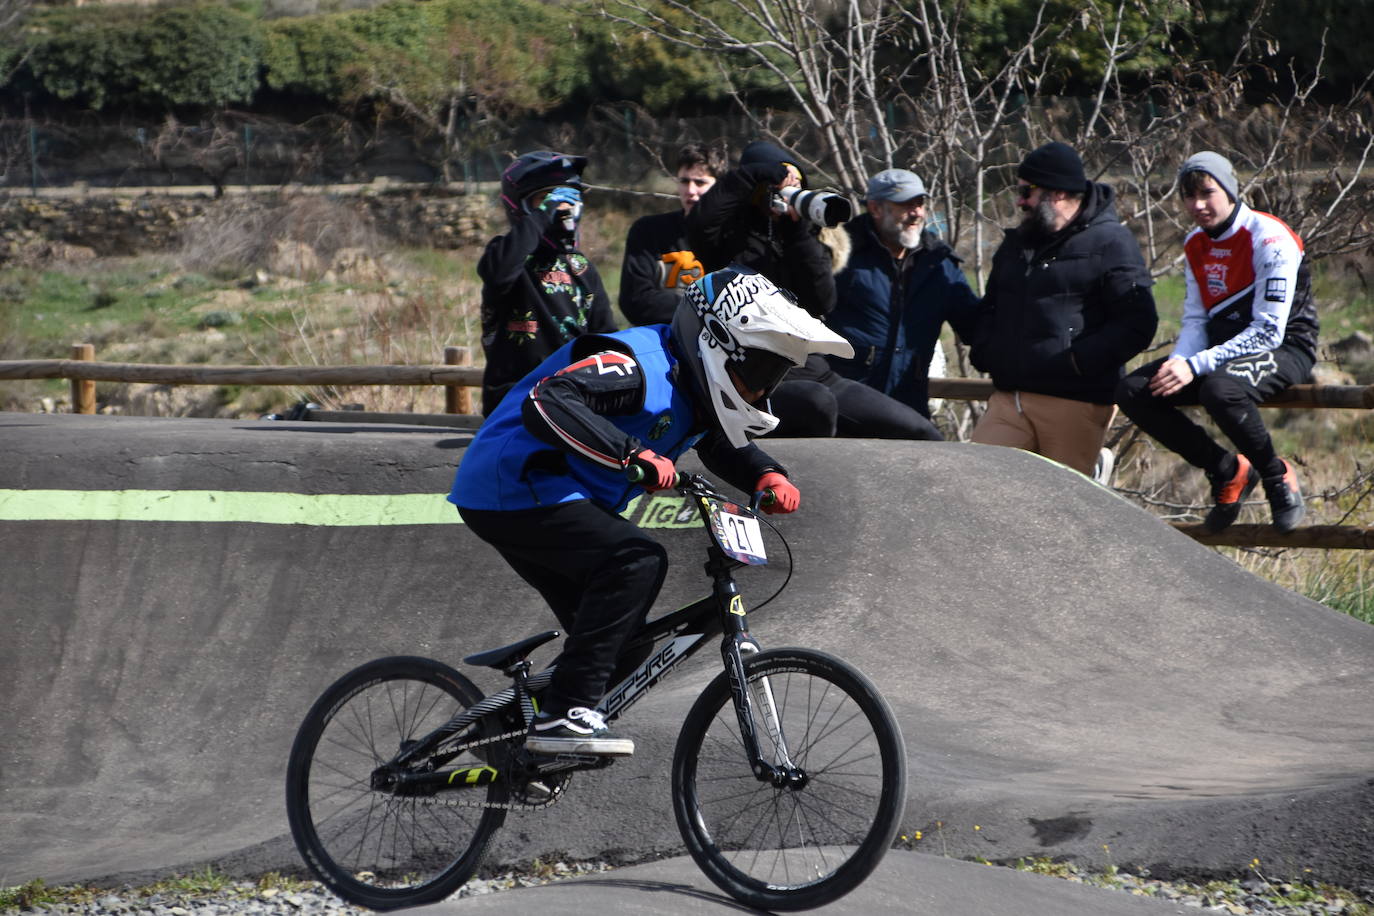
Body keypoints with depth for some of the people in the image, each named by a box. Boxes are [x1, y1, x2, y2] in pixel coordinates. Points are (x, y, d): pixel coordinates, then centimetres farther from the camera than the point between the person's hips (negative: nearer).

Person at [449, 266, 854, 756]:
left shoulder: (693, 389, 8)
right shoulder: (640, 364, -23)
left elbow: (726, 447, 22)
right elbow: (546, 401, -36)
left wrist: (769, 477, 0)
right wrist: (634, 453, -42)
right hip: (512, 490, -10)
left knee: (623, 635, 11)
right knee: (639, 561, -26)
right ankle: (566, 713, -26)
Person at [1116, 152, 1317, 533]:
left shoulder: (1269, 239, -17)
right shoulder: (1196, 245, 8)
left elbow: (1269, 331, -22)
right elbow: (1195, 321, 7)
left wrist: (1196, 366, -27)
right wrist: (1177, 363, -17)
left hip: (1285, 349, -8)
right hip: (1225, 349, 8)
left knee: (1219, 389, -40)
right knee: (1133, 392, -12)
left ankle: (1277, 477, -13)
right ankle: (1228, 471, -1)